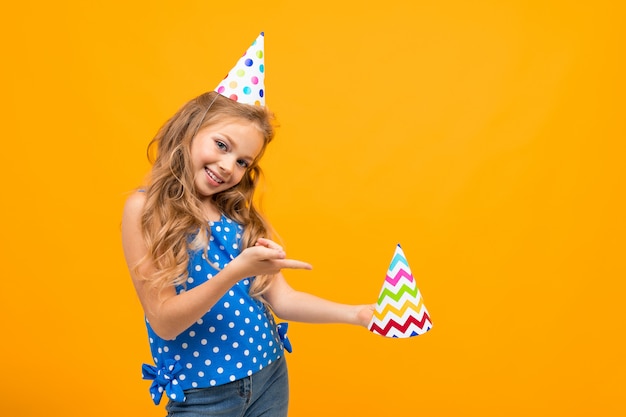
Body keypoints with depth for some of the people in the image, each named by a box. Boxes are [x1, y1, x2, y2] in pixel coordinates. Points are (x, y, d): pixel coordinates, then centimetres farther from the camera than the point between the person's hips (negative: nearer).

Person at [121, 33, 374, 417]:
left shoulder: (242, 215, 0)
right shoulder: (145, 209, -13)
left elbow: (281, 299, -2)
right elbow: (164, 322, -17)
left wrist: (355, 313, -16)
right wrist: (234, 272, -32)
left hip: (271, 379, 5)